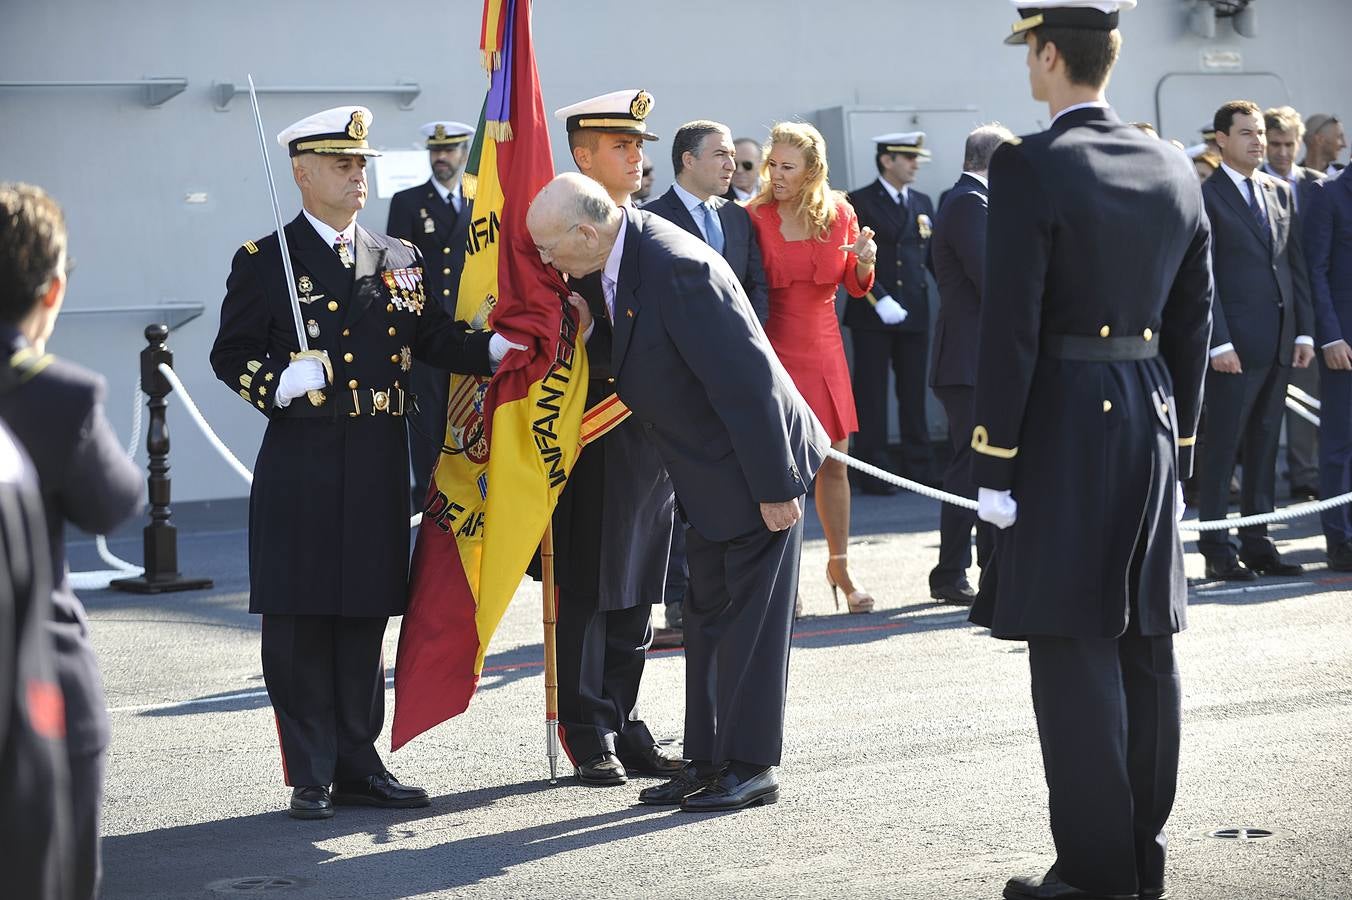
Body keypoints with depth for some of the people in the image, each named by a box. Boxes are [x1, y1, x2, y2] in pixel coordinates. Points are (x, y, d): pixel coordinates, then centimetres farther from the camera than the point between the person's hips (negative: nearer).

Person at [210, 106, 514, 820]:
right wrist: (279, 383, -19)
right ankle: (310, 776, 6)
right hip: (302, 465, -4)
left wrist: (494, 348, -6)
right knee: (300, 620, -1)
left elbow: (434, 337, 10)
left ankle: (358, 763, 19)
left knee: (365, 617, 10)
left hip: (380, 465, 4)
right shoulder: (264, 262, 1)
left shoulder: (399, 259, 15)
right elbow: (231, 355, 0)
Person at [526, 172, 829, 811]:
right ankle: (709, 760, 23)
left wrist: (774, 488, -24)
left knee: (749, 620, -1)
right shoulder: (624, 256, 0)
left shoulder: (678, 270, -29)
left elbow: (746, 381, -28)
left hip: (756, 468, -10)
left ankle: (751, 766, 8)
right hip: (711, 472, 10)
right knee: (707, 619, 15)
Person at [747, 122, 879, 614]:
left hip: (823, 350, 3)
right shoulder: (754, 217, -7)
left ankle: (839, 565, 24)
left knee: (833, 462, 9)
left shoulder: (839, 213, 3)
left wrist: (864, 262, -10)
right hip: (773, 349, -3)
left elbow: (855, 286, 11)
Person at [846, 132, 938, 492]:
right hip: (871, 315, -5)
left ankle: (919, 469, 12)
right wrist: (879, 300, -17)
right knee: (871, 395, 0)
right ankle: (873, 472, 4)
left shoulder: (923, 203, 14)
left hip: (914, 314, 5)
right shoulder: (860, 202, -3)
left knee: (914, 394, 7)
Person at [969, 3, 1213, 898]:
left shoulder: (1030, 168, -13)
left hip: (1063, 429, -7)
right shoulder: (1174, 168, 8)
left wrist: (994, 463, -11)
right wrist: (1178, 439, 19)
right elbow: (1194, 320, 12)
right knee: (1146, 648, 12)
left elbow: (1011, 326, -15)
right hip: (1154, 423, 7)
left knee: (1076, 650, -2)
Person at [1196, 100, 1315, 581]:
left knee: (1264, 447, 10)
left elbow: (1296, 265, 14)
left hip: (1278, 343, 6)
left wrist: (1304, 330, 7)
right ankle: (1217, 550, 4)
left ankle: (1257, 543, 16)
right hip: (1234, 343, -6)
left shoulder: (1279, 192, 15)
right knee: (1221, 449, -1)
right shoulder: (1205, 197, -5)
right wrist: (1219, 342, -15)